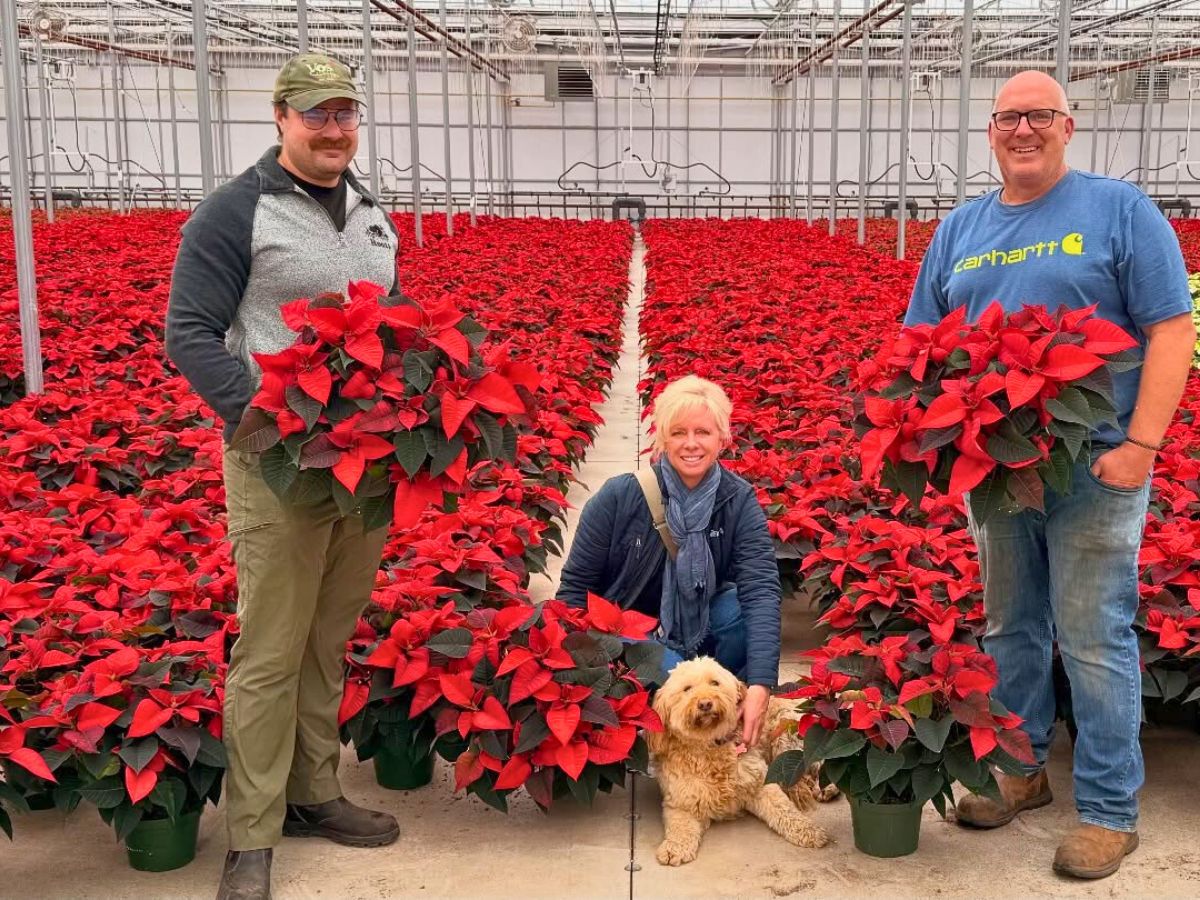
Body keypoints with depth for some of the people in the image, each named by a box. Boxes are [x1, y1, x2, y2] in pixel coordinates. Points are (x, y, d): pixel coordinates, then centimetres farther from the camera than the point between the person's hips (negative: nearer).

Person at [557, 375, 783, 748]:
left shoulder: (739, 501, -15)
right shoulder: (620, 496, -20)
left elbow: (761, 588, -27)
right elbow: (576, 585, -10)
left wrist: (760, 686, -40)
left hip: (697, 625, 3)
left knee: (753, 615, -27)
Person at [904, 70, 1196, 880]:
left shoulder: (1121, 209, -2)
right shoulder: (961, 229, 11)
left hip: (1095, 467, -5)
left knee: (1094, 643, -2)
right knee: (1010, 630, 15)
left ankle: (1110, 812, 10)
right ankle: (1020, 769, 31)